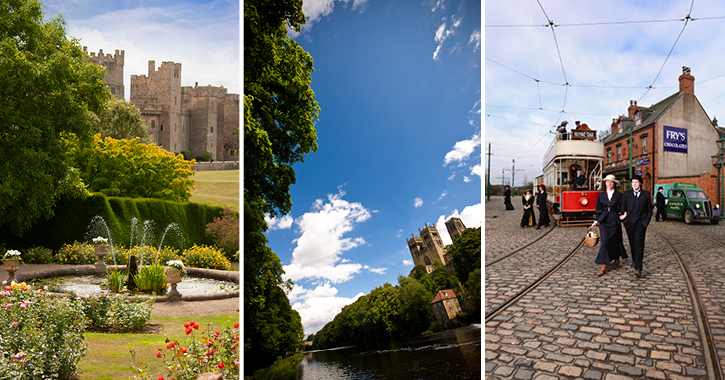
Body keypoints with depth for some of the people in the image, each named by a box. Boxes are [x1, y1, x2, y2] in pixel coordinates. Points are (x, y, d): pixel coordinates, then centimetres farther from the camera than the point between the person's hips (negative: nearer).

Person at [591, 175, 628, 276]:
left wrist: (622, 215, -11)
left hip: (614, 221, 0)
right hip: (604, 221, 1)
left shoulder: (619, 195, 0)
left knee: (615, 241, 11)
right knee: (604, 242, -6)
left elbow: (622, 208, 6)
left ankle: (617, 258, 42)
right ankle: (603, 267, -6)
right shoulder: (601, 195, 5)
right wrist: (596, 221, 7)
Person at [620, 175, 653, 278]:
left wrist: (646, 223, 0)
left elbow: (649, 210, 7)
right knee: (632, 243, 14)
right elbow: (623, 209, 6)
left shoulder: (646, 194, 3)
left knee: (639, 244, -12)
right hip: (630, 223, 2)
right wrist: (625, 222, 2)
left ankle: (638, 269, -15)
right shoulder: (626, 194, 3)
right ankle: (634, 260, 39)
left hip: (641, 223, -2)